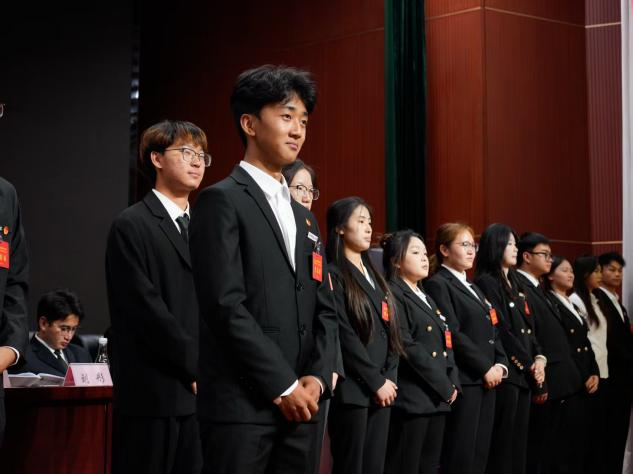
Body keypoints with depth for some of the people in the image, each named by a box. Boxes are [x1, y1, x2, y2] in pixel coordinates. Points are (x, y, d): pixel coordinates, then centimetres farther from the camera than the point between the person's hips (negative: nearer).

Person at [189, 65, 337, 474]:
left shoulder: (305, 218, 21)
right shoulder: (222, 201, -4)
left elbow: (324, 309, 16)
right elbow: (226, 305, -13)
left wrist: (317, 377, -1)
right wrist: (283, 385, -13)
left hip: (300, 406, 7)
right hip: (241, 406, -7)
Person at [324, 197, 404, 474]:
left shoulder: (372, 274, 18)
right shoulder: (334, 274, -7)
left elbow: (390, 331, 14)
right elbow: (344, 336, -14)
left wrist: (389, 379, 0)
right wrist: (376, 382, -12)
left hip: (382, 388, 7)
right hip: (353, 389, -7)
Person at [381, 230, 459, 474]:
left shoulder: (426, 298, 21)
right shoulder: (393, 294, -8)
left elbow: (446, 343, 19)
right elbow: (407, 346, -16)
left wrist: (453, 383, 2)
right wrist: (445, 387, -13)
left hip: (438, 399, 9)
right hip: (411, 398, -9)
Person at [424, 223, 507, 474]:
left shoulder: (474, 288, 23)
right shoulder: (438, 284, -5)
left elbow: (493, 331, 20)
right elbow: (452, 335, -14)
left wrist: (500, 365, 3)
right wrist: (486, 367, -12)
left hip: (487, 380, 8)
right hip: (463, 381, -8)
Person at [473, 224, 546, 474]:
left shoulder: (514, 283, 18)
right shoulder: (486, 283, -9)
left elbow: (527, 327, 17)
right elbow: (501, 330, -14)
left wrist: (539, 357, 1)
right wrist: (529, 363, -9)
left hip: (524, 373, 9)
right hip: (505, 371, -9)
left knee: (520, 443, 9)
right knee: (503, 443, -6)